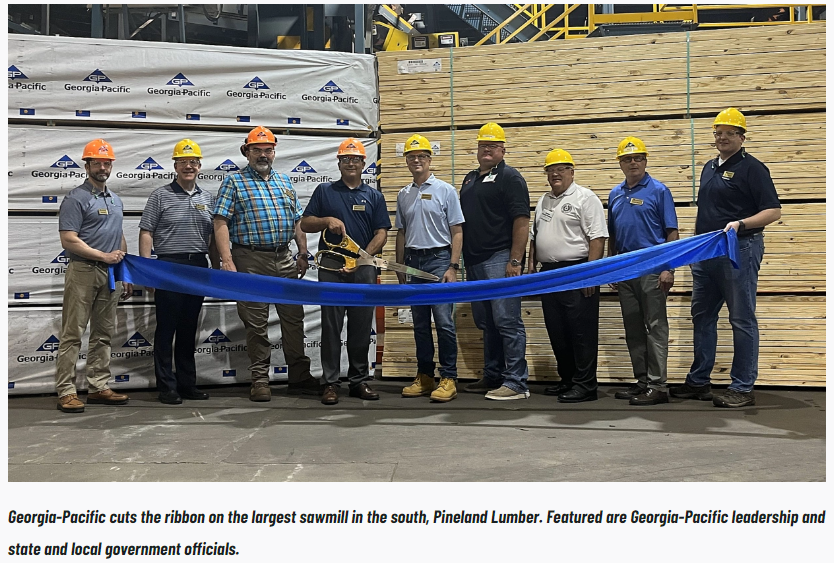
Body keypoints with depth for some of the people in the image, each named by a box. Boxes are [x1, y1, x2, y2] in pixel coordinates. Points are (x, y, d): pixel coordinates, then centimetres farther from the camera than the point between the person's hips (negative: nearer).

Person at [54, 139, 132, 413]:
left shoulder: (116, 200, 17)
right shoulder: (76, 199, -6)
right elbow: (69, 240, -14)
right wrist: (104, 256, -13)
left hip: (111, 274, 7)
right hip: (83, 273, -7)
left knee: (103, 334, 10)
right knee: (73, 334, -5)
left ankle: (98, 388, 17)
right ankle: (66, 392, -2)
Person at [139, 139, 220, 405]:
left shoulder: (208, 198, 14)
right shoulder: (160, 195, 0)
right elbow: (146, 233, -3)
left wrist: (217, 269, 13)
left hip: (198, 267, 4)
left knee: (189, 330, 11)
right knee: (166, 329, 0)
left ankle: (187, 384, 19)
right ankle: (167, 387, 6)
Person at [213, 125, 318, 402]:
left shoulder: (284, 181, 16)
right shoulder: (234, 182, 0)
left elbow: (297, 221, 20)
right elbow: (221, 223, -8)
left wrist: (303, 254, 13)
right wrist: (227, 260, -17)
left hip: (285, 259, 5)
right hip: (251, 260, -5)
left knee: (294, 318, 7)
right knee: (256, 323, 1)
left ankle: (299, 377, 16)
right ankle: (260, 380, 11)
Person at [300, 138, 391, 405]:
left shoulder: (374, 196, 10)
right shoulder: (324, 191, 9)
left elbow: (381, 233, 4)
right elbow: (305, 224, 7)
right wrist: (327, 220, -13)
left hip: (363, 269, 1)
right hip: (331, 268, -1)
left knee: (362, 327, 5)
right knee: (331, 326, 0)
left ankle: (359, 380, 15)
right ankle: (330, 382, 6)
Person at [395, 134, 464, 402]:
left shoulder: (445, 190, -1)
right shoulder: (403, 195, 14)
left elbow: (457, 231, -3)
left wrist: (453, 267, -11)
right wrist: (400, 266, 14)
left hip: (438, 259, -5)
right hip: (413, 260, 5)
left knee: (444, 321, -9)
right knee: (420, 324, 9)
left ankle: (449, 379, -4)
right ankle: (424, 377, 16)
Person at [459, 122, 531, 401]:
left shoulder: (509, 177, -5)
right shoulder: (470, 179, 20)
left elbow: (521, 221, -13)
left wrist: (515, 260, -19)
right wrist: (463, 260, 17)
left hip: (500, 260, -8)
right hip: (475, 263, 8)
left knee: (507, 321, -8)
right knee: (487, 323, 13)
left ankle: (516, 383, -5)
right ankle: (492, 377, 22)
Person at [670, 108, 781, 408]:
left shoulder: (752, 168, -7)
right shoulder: (709, 168, 16)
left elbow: (773, 211, -12)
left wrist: (740, 224, -26)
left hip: (739, 249, -8)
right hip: (706, 252, 8)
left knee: (742, 320, -2)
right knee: (702, 316, 12)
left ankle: (743, 388, 4)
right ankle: (698, 382, 21)